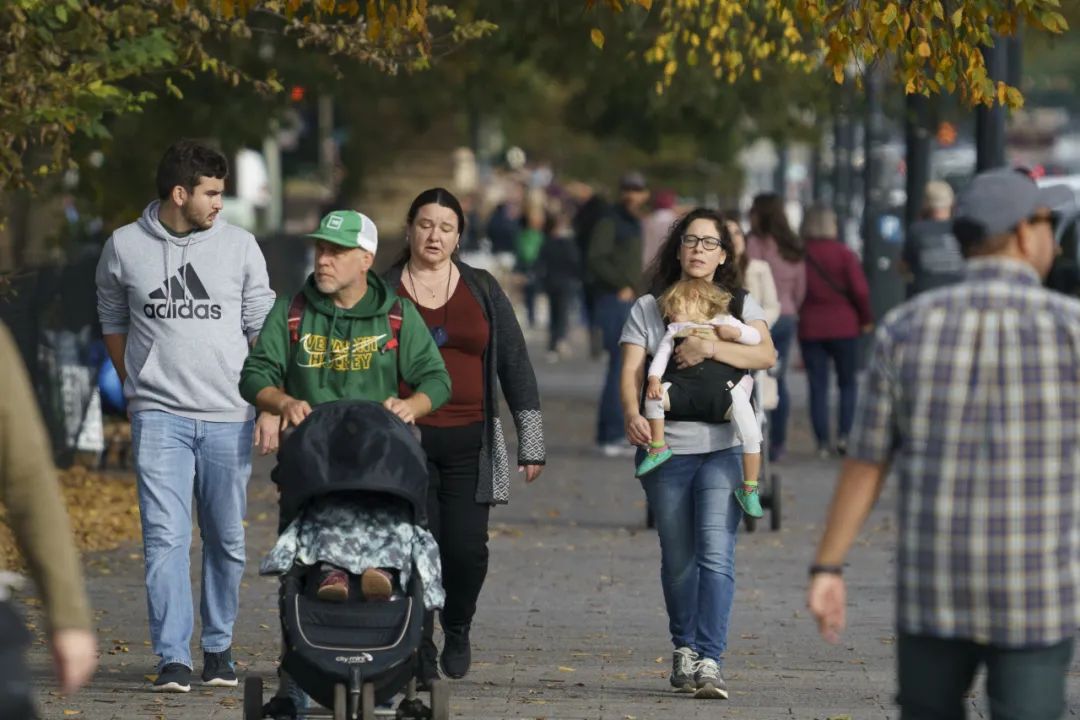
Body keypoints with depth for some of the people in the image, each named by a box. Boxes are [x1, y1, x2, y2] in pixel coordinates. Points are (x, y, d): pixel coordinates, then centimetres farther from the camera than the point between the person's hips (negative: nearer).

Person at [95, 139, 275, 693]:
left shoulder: (239, 246, 3)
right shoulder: (125, 248, 2)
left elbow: (262, 327, 9)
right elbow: (113, 321, 17)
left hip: (228, 417, 1)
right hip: (159, 416, -1)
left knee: (227, 539, 7)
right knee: (165, 535, -10)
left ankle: (219, 648, 21)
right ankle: (173, 658, -8)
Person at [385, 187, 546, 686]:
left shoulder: (482, 291, 9)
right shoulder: (384, 293, 6)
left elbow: (514, 364, 10)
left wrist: (531, 442, 6)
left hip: (469, 442, 1)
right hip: (406, 440, -1)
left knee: (467, 548, -8)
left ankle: (457, 628, 21)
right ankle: (420, 654, 6)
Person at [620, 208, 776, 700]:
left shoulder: (740, 305, 10)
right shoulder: (649, 308, 9)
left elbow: (765, 356, -6)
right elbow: (631, 371, -2)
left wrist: (709, 347, -18)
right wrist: (632, 413, -22)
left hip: (723, 448, -1)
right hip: (666, 450, 1)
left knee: (716, 554, -13)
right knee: (678, 559, 9)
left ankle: (709, 661, -17)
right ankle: (684, 648, 27)